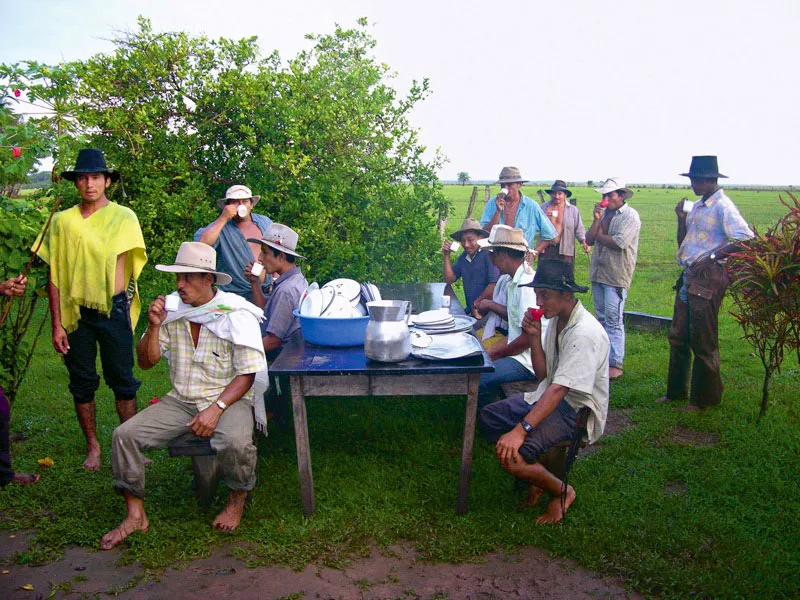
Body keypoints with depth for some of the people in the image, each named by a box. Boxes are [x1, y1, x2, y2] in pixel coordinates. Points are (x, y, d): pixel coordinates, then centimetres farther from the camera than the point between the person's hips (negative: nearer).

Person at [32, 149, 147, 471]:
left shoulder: (123, 217, 2)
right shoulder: (62, 220, 4)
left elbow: (119, 263, -3)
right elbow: (54, 275, 4)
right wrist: (57, 323, 0)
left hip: (113, 311, -2)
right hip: (75, 313, 2)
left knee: (122, 381, 4)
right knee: (82, 383, 10)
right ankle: (93, 447, 24)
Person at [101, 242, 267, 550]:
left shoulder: (236, 315, -10)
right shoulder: (173, 310, 3)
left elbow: (247, 374, -12)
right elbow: (146, 361, 8)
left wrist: (216, 408, -24)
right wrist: (154, 327, -9)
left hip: (228, 399, -4)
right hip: (180, 400, 5)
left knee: (235, 443, -34)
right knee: (124, 435, -13)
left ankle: (238, 498, 0)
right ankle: (135, 515, 5)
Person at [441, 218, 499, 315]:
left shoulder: (489, 254, -14)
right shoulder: (464, 256, 14)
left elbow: (494, 285, -20)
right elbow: (449, 279, 14)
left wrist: (477, 303, -8)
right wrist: (446, 255, 5)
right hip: (470, 310, 8)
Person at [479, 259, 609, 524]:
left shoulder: (585, 333, -25)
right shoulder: (556, 319, 3)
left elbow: (559, 389, -31)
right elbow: (544, 375, 7)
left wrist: (521, 430, -35)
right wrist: (534, 338, -10)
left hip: (578, 411, -10)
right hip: (551, 397, 10)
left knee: (512, 456, -24)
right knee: (488, 417, 7)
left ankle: (562, 492, 5)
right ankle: (535, 477, 13)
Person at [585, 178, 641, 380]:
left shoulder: (630, 216, -8)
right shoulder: (604, 213, 13)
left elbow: (619, 243, -20)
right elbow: (590, 240, 5)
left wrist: (599, 235, -4)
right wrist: (597, 220, -7)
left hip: (617, 275, -7)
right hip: (598, 272, 7)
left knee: (613, 320, -8)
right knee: (602, 318, 13)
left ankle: (615, 364, -4)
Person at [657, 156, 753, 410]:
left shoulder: (723, 206, -12)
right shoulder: (697, 206, 15)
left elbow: (746, 239, -21)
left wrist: (712, 257, -22)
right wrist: (681, 218, 5)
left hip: (708, 278, -9)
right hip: (689, 276, 9)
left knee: (703, 342, 0)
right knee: (678, 336, 15)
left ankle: (705, 398, 15)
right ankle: (676, 391, 28)